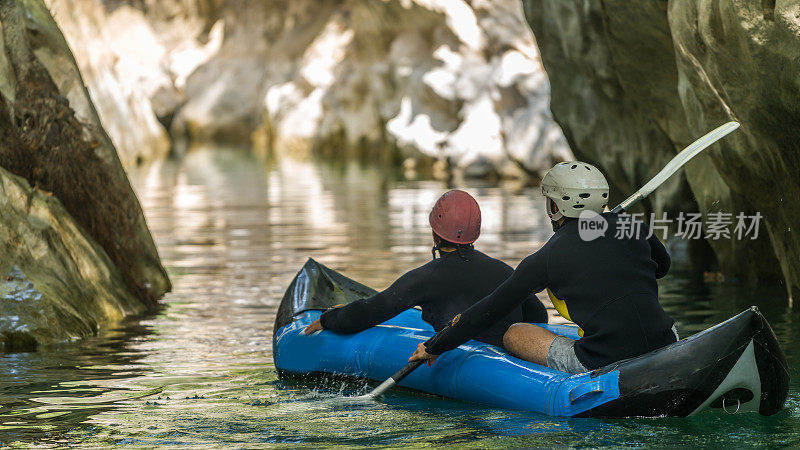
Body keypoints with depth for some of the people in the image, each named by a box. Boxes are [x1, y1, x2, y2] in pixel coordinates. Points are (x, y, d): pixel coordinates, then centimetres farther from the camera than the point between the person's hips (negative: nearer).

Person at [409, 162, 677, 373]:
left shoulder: (546, 259, 0)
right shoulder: (632, 227, 10)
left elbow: (488, 310, 6)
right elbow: (662, 266, 33)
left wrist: (434, 347, 17)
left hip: (604, 365, -4)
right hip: (665, 348, 4)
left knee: (513, 334, 14)